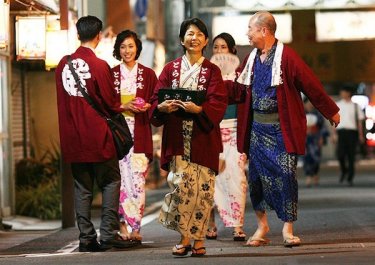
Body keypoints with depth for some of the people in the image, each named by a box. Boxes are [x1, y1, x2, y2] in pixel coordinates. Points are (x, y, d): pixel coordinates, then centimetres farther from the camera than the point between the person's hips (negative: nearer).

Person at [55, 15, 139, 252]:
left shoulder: (63, 64, 3)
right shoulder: (99, 66, -12)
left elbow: (62, 99, 11)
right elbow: (110, 104, -6)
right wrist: (123, 107, 14)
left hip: (72, 138, 5)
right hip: (97, 136, -5)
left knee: (82, 187, 9)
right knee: (110, 182, 6)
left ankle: (86, 238, 7)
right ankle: (109, 234, -1)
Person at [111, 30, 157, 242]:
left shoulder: (148, 75, 11)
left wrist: (147, 106, -10)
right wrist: (123, 107, -10)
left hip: (139, 131, 0)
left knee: (138, 178, -7)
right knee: (120, 177, -9)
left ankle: (135, 227, -4)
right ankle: (123, 224, -4)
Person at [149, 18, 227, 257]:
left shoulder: (212, 71, 7)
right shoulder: (170, 69, 10)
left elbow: (218, 104, -5)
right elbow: (156, 100, 8)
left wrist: (198, 109, -22)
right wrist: (162, 107, -15)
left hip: (203, 136, 0)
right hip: (177, 137, 0)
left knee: (202, 187, -3)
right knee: (181, 183, -12)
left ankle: (199, 239, 7)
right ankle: (185, 237, 0)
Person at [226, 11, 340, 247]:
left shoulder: (287, 57, -12)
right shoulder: (251, 59, 9)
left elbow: (312, 86, -8)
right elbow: (239, 91, 12)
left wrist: (331, 112, -4)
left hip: (282, 127, -6)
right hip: (257, 127, 6)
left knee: (286, 174, -7)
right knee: (257, 175, 7)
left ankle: (288, 228, 2)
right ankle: (262, 224, 21)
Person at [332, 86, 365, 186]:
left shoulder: (355, 106, 9)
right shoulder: (338, 105, 11)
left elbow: (359, 121, 10)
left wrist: (361, 135, 4)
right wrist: (334, 134, 2)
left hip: (352, 131, 0)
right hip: (341, 131, 0)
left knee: (351, 155, -1)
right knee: (340, 154, -12)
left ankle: (350, 178, 6)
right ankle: (343, 171, 15)